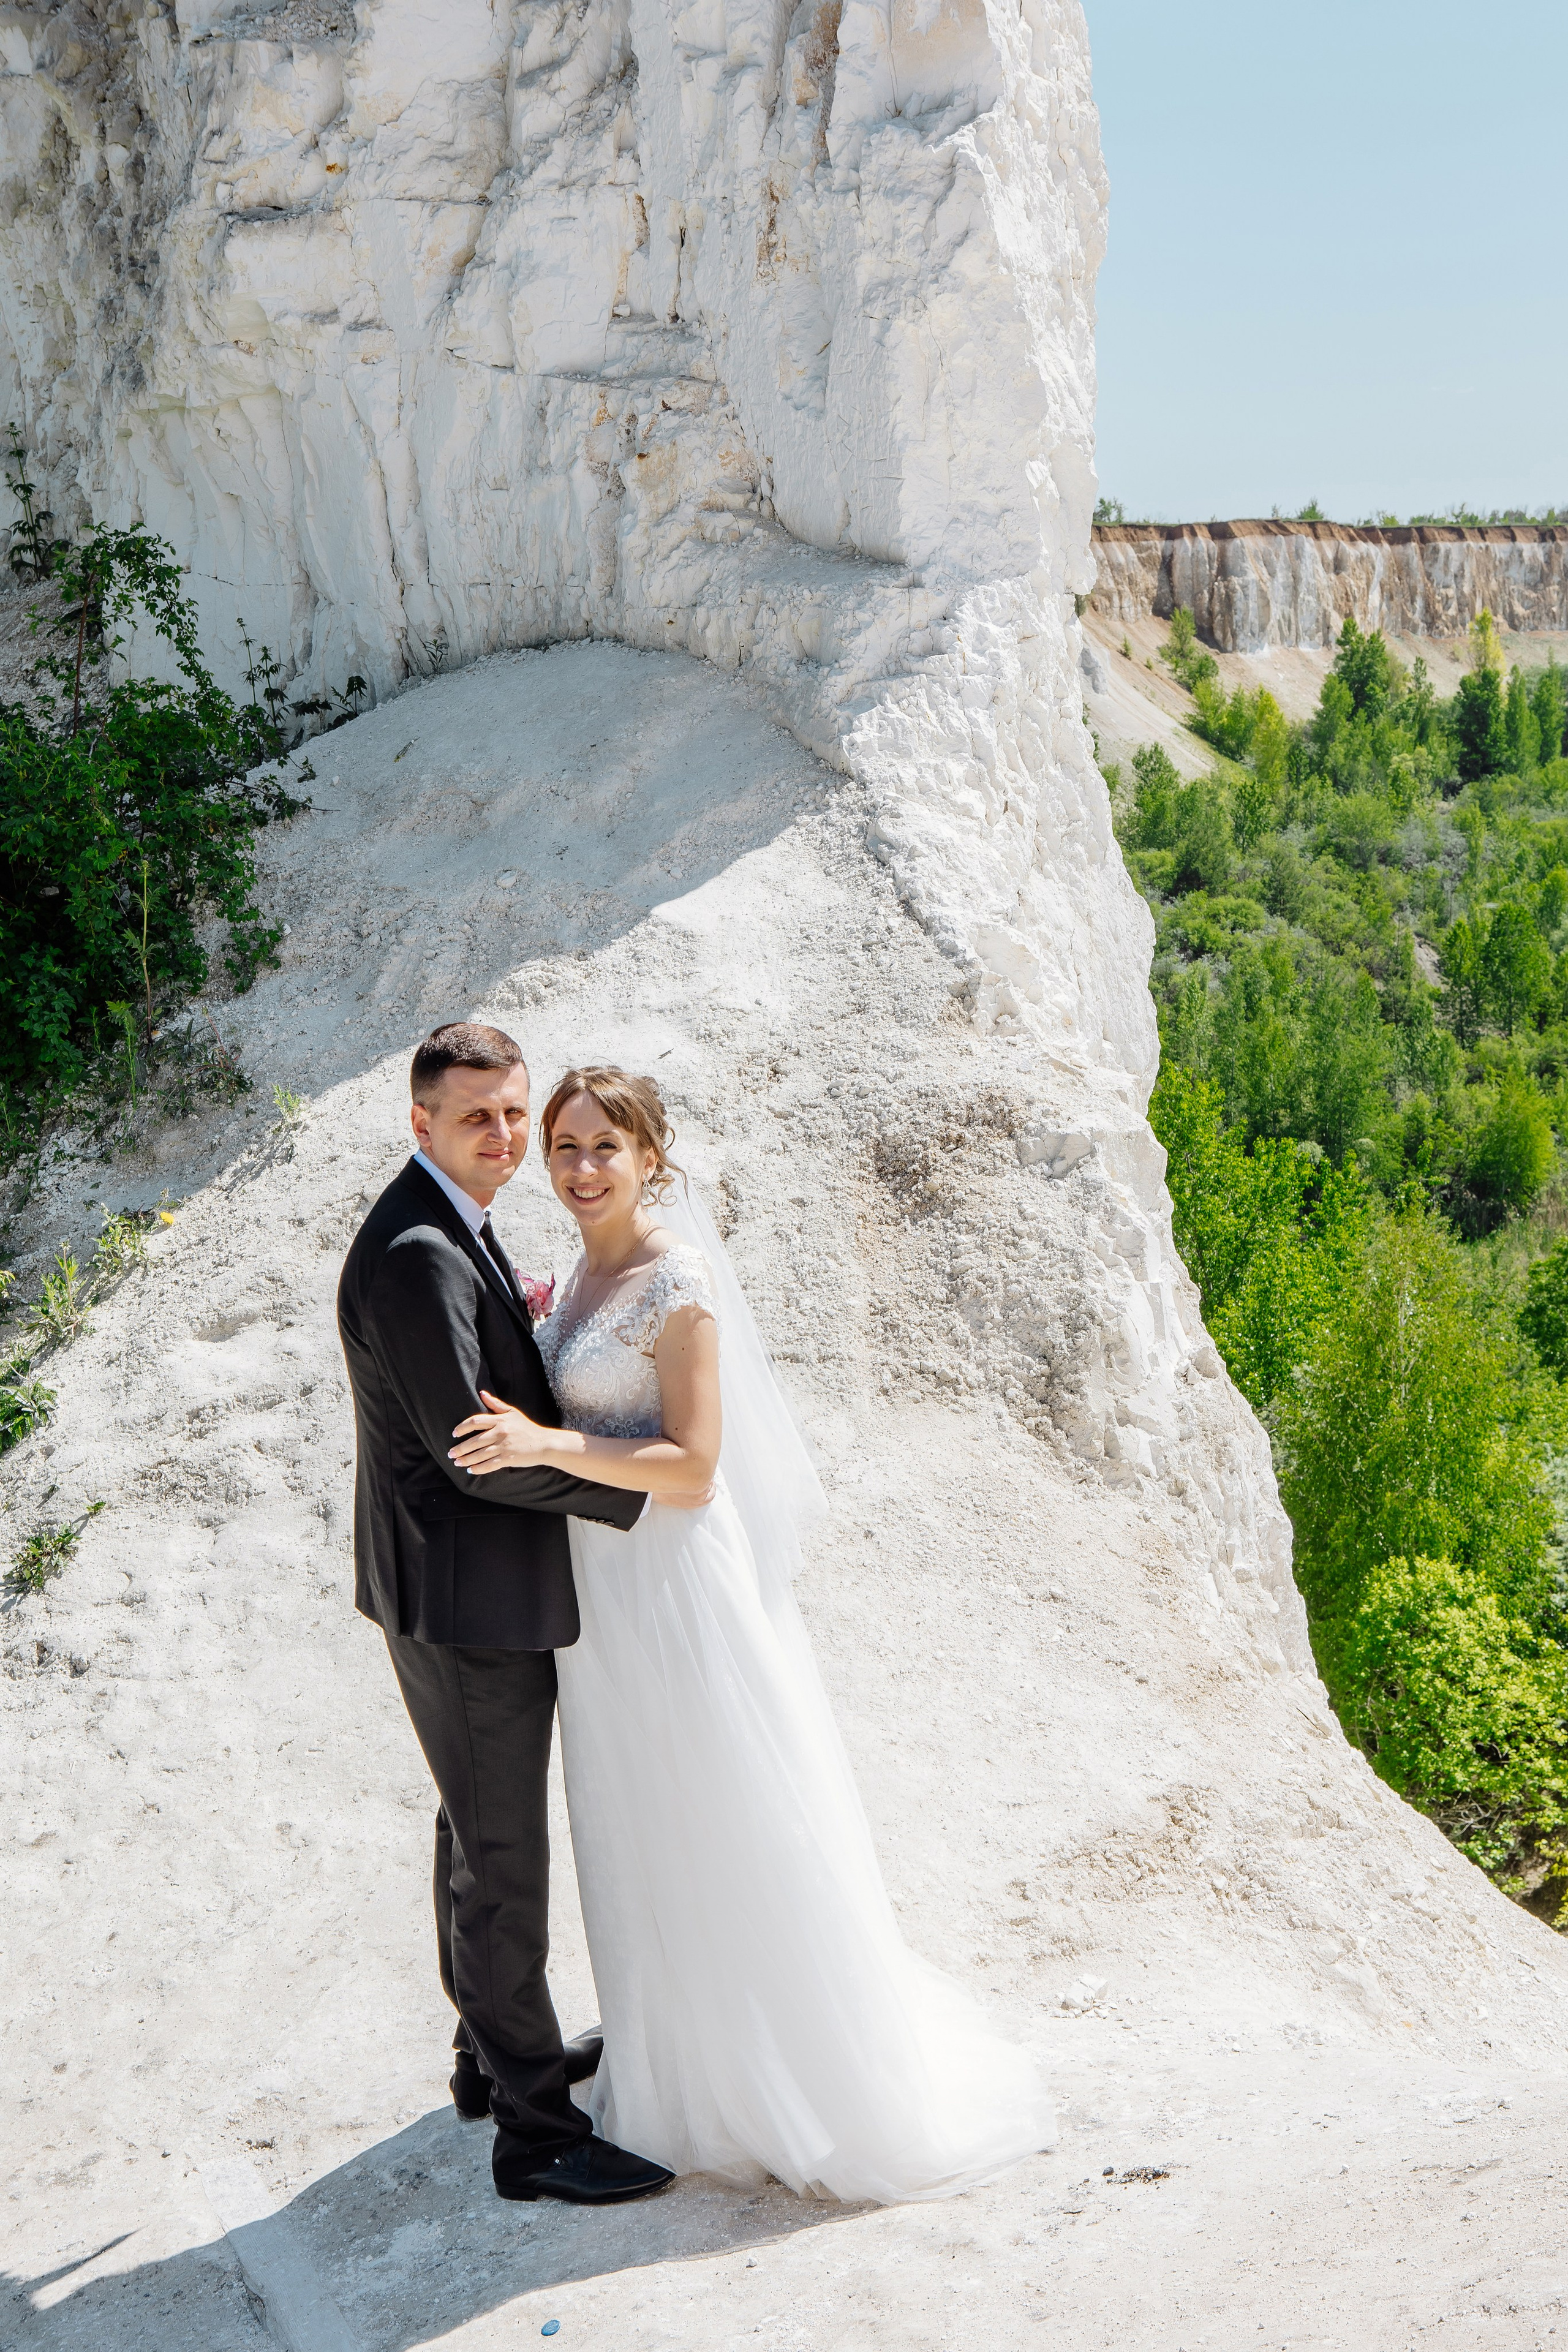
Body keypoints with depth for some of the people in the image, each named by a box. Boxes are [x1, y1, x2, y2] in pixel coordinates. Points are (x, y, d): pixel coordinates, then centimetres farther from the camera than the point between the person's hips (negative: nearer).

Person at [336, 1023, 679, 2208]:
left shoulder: (458, 1230, 9)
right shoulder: (416, 1255, -24)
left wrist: (521, 1321, 4)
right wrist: (636, 1486, -19)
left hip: (484, 1589, 11)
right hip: (464, 1599, -11)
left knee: (482, 1834, 24)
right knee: (504, 1862, 0)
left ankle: (496, 2050, 41)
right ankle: (534, 2130, 13)